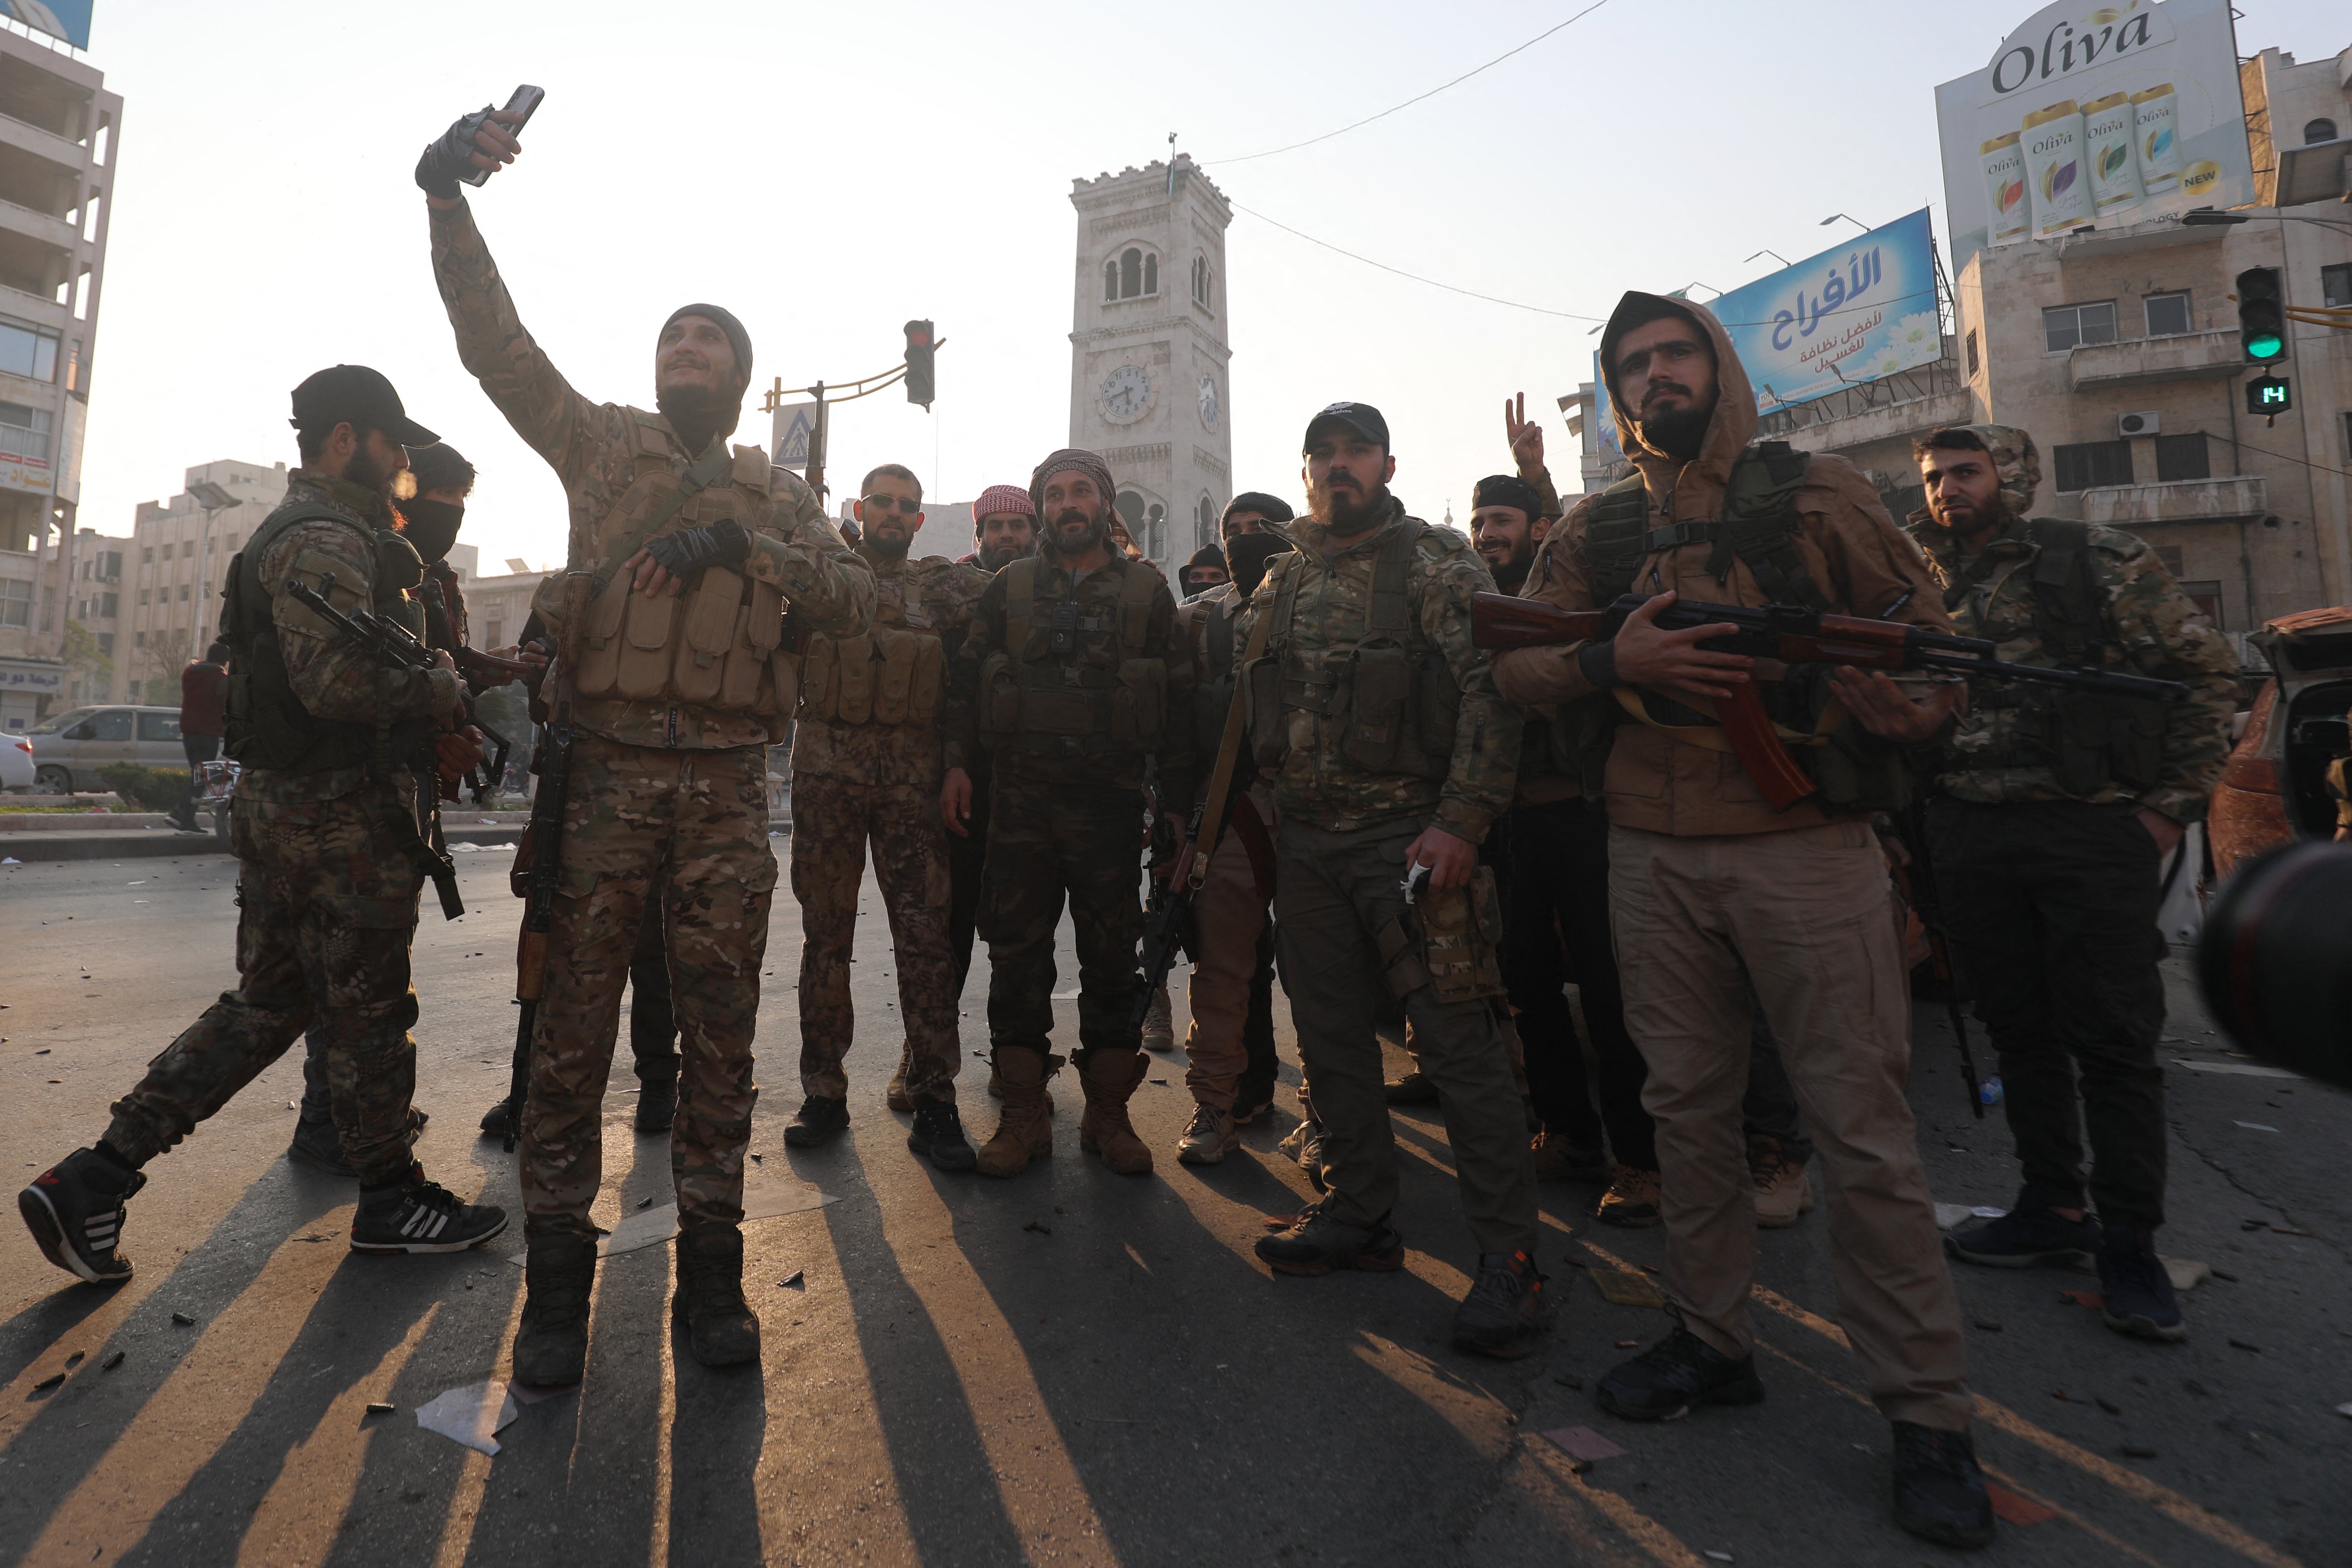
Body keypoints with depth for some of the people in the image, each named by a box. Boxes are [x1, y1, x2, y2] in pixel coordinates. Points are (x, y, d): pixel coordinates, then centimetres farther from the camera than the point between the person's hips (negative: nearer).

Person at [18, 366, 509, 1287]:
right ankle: (391, 1201, 18)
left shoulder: (290, 531, 19)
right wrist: (442, 692, -12)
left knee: (265, 1005, 17)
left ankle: (93, 1182, 17)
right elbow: (338, 682, -27)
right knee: (368, 1013, 3)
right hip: (338, 813, -10)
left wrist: (444, 679, 14)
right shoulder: (326, 538, -16)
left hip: (275, 800, 10)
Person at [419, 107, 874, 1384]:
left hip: (724, 784, 1)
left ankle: (710, 1273, 17)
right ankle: (557, 1284, 16)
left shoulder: (780, 496, 16)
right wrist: (446, 199, -6)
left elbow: (853, 601, 2)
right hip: (605, 766, 0)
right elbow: (496, 344, 6)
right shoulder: (605, 445, 16)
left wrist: (740, 545, -10)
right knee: (573, 1028, 1)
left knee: (719, 1033, 4)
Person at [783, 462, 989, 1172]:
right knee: (826, 931, 5)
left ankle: (930, 1095, 2)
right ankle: (823, 1092, 15)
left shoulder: (943, 584, 14)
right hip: (828, 768, 1)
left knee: (927, 932, -5)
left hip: (913, 773, 0)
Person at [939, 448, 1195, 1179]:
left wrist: (1178, 798, 3)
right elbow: (966, 677, 11)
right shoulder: (1009, 588, 11)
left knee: (1111, 958, 5)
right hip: (1021, 799, 1)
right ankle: (1023, 1115, 15)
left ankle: (1108, 1113, 19)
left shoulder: (1147, 591, 8)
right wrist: (956, 763, -1)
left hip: (1110, 803, 0)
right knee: (1017, 955, 3)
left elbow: (1177, 699, 7)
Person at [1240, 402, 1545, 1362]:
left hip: (1412, 836, -6)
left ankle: (1509, 1255, 8)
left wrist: (1461, 822, -19)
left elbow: (1490, 695, -10)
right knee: (1331, 1035, 12)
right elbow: (1253, 708, 18)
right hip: (1306, 841, 6)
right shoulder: (1281, 582, 15)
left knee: (1459, 1040, -4)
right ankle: (1360, 1213, 28)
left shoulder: (1440, 565, -1)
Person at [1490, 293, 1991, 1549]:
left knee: (1862, 1129, 1)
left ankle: (1927, 1413, 17)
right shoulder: (1596, 529, 11)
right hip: (1653, 856, 3)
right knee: (1690, 1109, 12)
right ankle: (1711, 1343, 29)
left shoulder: (1816, 495, 3)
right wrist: (1614, 662, -15)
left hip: (1806, 847, -3)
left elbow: (1930, 639, 5)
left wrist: (1909, 705, -17)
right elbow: (1512, 667, 5)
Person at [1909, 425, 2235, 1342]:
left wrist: (2175, 804, -5)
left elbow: (2207, 668, 1)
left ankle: (2129, 1243, 12)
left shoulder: (2097, 560, 0)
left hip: (2093, 830, -4)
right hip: (1970, 842, 4)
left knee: (2115, 1041, 1)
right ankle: (2054, 1207, 24)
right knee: (2019, 1031, 11)